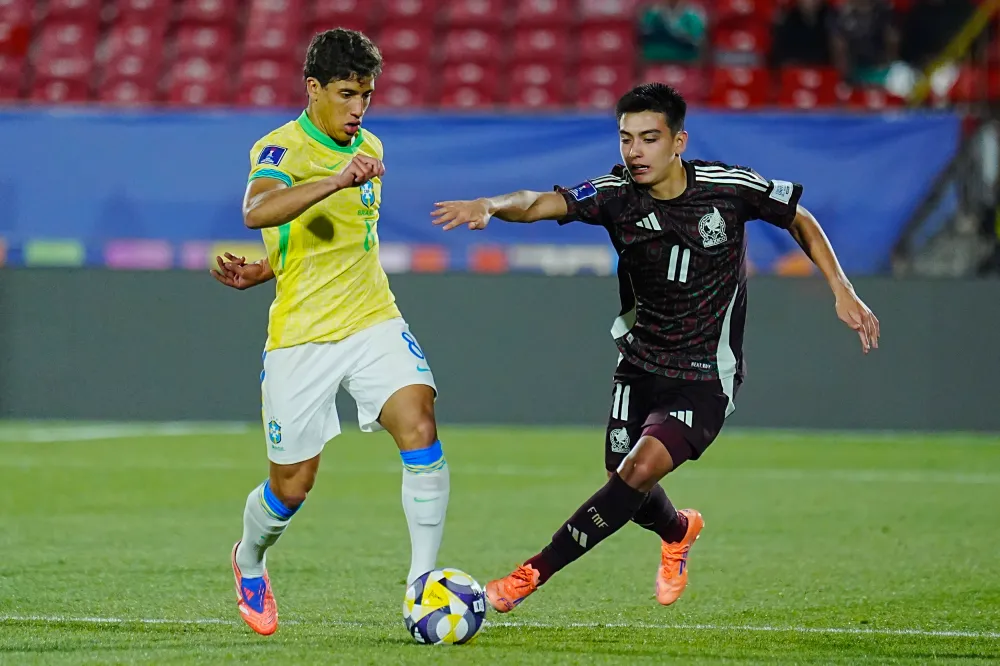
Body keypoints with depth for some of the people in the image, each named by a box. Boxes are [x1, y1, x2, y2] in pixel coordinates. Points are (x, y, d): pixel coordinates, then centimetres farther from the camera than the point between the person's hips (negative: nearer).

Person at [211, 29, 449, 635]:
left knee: (419, 426, -22)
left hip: (373, 322, 4)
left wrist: (261, 271, 9)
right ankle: (249, 563, 37)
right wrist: (337, 180, -46)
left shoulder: (370, 150, 11)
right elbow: (258, 211, -33)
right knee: (291, 487, 4)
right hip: (300, 336, -4)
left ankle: (423, 578, -18)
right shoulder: (282, 148, -10)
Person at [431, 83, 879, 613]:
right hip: (639, 365, 3)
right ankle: (679, 531, 48)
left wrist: (842, 291, -2)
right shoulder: (617, 194, -13)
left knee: (639, 470, -22)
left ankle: (533, 574, -17)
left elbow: (799, 220, 3)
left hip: (705, 377, -3)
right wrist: (490, 206, -51)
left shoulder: (728, 187, -15)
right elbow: (542, 203, -29)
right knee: (629, 494, 11)